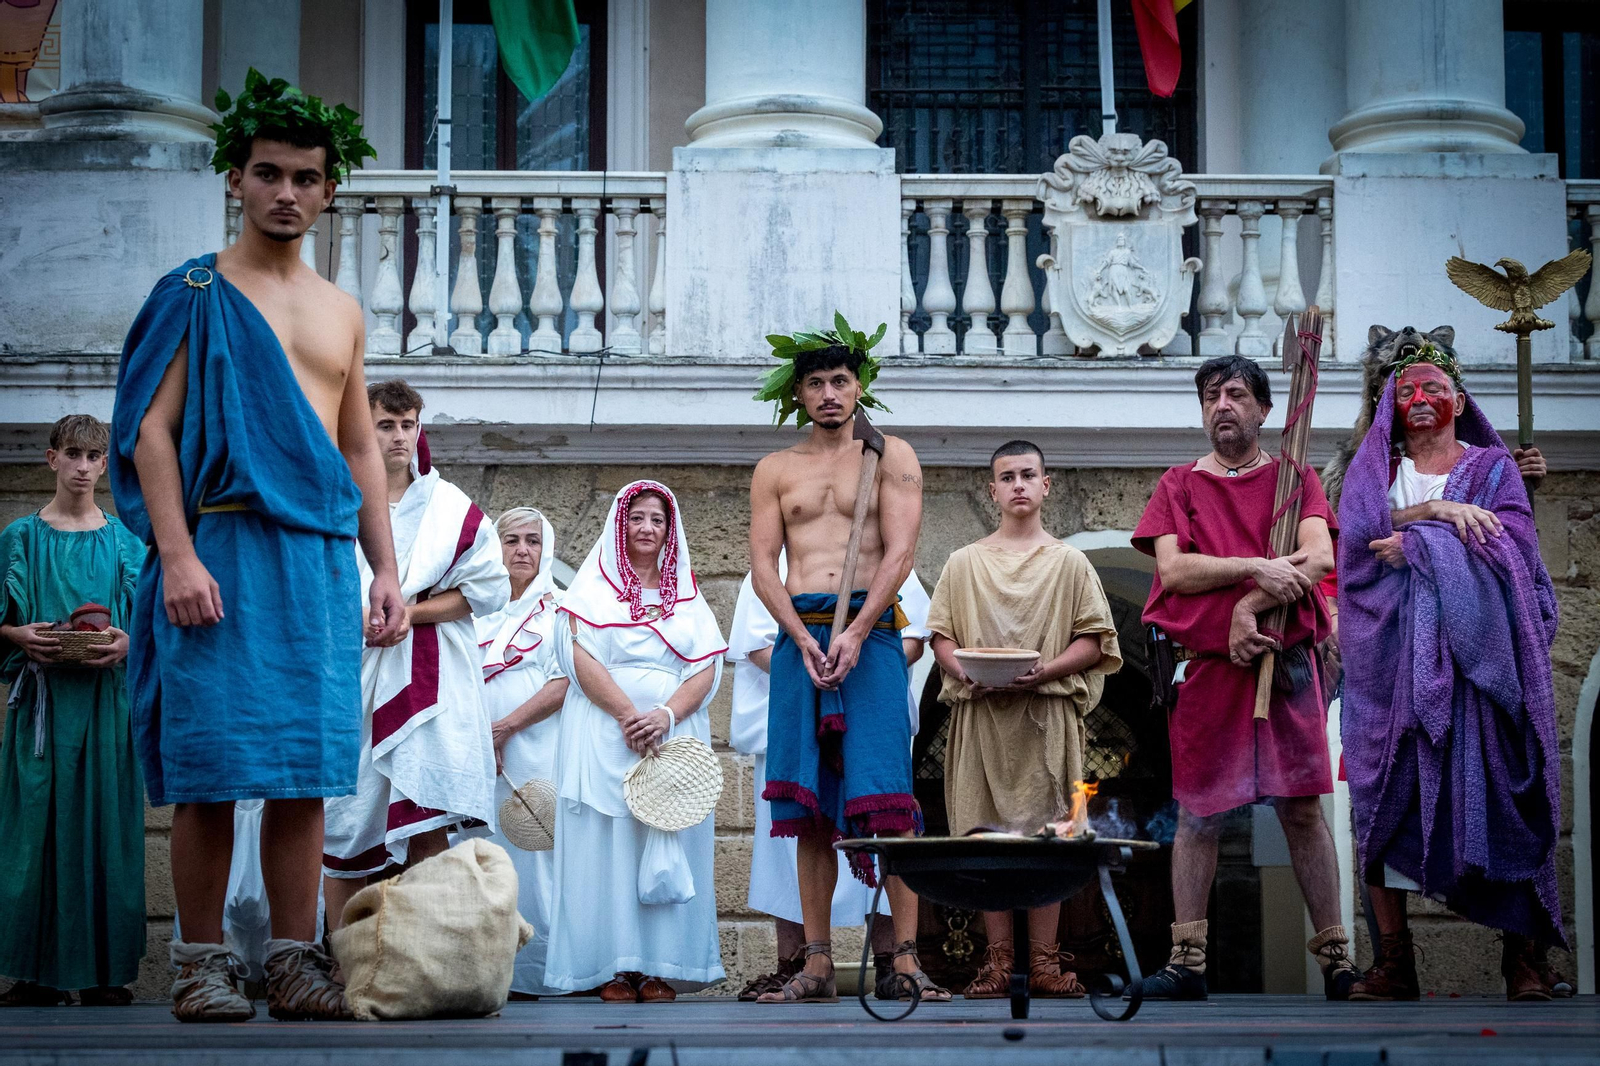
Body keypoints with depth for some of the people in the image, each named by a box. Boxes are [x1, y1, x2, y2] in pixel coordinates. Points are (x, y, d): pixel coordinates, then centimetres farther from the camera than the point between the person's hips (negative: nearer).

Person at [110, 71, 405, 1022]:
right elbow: (152, 429, -4)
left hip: (324, 553, 5)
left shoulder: (342, 312, 19)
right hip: (224, 547, -5)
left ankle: (296, 961, 7)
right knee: (213, 766, -4)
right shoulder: (194, 294, 3)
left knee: (308, 767, 2)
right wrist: (177, 553, -16)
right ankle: (203, 963, 3)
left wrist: (386, 570, 13)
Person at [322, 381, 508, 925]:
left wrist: (410, 612, -7)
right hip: (350, 674, 1)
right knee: (343, 825, -2)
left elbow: (489, 587, 3)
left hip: (429, 679, -1)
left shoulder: (450, 507, 9)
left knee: (427, 829, -12)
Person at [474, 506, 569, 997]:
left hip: (535, 752, -4)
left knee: (532, 857, -9)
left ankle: (532, 970, -9)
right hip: (479, 756, 4)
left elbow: (565, 684, -4)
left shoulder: (560, 610, 8)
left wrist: (505, 727, -12)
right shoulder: (477, 613, 20)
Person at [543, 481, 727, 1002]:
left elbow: (706, 666, 5)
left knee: (670, 844, -4)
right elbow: (580, 656, -3)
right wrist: (629, 716, -15)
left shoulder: (687, 594, 16)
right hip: (604, 736, -2)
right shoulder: (594, 585, 9)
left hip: (675, 734, 2)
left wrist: (666, 716, -13)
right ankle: (614, 968, -8)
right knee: (608, 842, -7)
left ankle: (660, 968, -3)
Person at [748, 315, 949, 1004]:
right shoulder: (776, 470, 16)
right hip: (799, 634, 3)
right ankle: (817, 965, 1)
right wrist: (803, 639, -9)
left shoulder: (891, 457, 9)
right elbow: (762, 566, 7)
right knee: (811, 805, 0)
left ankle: (905, 958, -11)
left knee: (887, 797, -10)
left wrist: (854, 633, -14)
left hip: (872, 630, -2)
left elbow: (900, 553, -1)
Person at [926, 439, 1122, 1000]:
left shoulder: (1069, 563, 8)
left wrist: (1043, 671, -12)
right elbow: (941, 636, 11)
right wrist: (966, 671, -10)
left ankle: (1045, 962, 0)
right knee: (986, 833, -2)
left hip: (1045, 713, -1)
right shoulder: (964, 564, 11)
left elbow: (1094, 640, 3)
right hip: (980, 715, 1)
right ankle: (998, 960, 2)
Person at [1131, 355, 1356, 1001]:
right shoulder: (1180, 484, 12)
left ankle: (1336, 958, 4)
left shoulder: (1293, 478, 11)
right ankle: (1188, 961, 6)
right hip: (1205, 665, 1)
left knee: (1302, 808, -1)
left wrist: (1249, 605, -14)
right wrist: (1258, 569, -14)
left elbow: (1319, 557, -5)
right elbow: (1173, 568, -3)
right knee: (1197, 813, 1)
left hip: (1287, 663, -1)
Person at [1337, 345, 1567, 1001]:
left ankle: (1525, 955, -6)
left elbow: (1515, 546, -3)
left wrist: (1417, 545, -8)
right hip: (1393, 649, 1)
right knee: (1386, 793, -8)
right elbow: (1358, 527, -3)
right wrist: (1437, 512, -14)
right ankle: (1393, 961, -7)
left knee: (1496, 792, -8)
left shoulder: (1493, 467, 14)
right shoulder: (1373, 468, 17)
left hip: (1474, 647, -1)